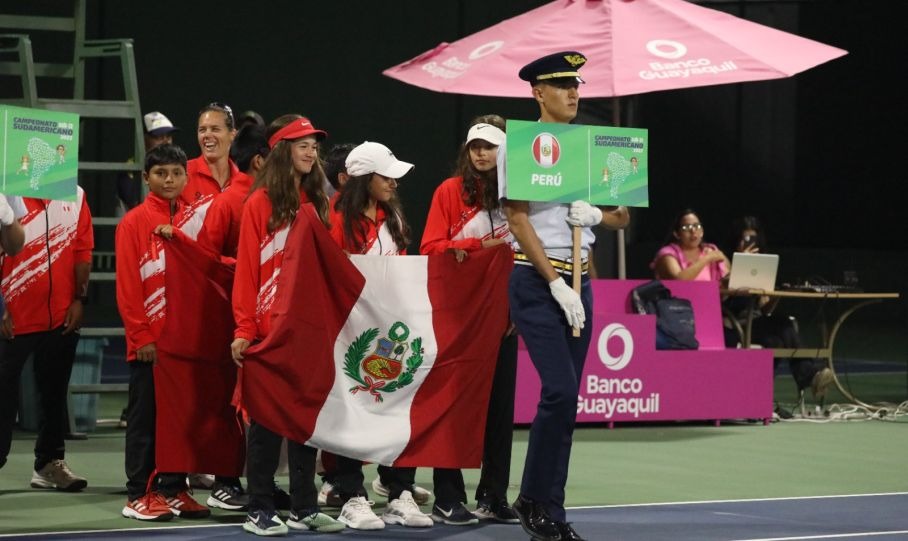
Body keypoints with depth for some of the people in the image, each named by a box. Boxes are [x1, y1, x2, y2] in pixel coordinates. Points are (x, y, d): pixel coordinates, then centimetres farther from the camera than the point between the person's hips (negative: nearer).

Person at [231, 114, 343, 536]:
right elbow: (247, 268, -8)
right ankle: (259, 510, 7)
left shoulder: (316, 203, 11)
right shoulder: (261, 202, -5)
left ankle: (304, 508, 15)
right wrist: (244, 328, -13)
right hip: (269, 328, -5)